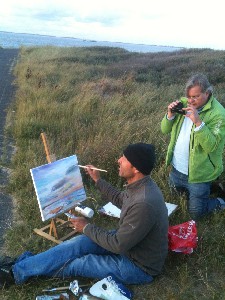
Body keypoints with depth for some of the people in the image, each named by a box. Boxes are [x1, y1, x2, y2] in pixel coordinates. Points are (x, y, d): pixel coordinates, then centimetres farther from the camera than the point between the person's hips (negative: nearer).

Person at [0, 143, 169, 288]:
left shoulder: (144, 204, -38)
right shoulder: (140, 184, -7)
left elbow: (118, 245, -28)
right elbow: (120, 200, 16)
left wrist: (87, 228, -15)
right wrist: (98, 180, 14)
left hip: (138, 267, -7)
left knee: (75, 264, -6)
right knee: (79, 243, -4)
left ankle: (17, 273, 10)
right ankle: (21, 265, 6)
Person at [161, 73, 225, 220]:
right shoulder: (183, 103, -2)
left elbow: (211, 146, -29)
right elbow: (165, 130, 0)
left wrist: (198, 122, -38)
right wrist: (170, 115, -20)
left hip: (199, 174, -6)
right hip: (176, 169, 6)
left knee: (196, 213, 6)